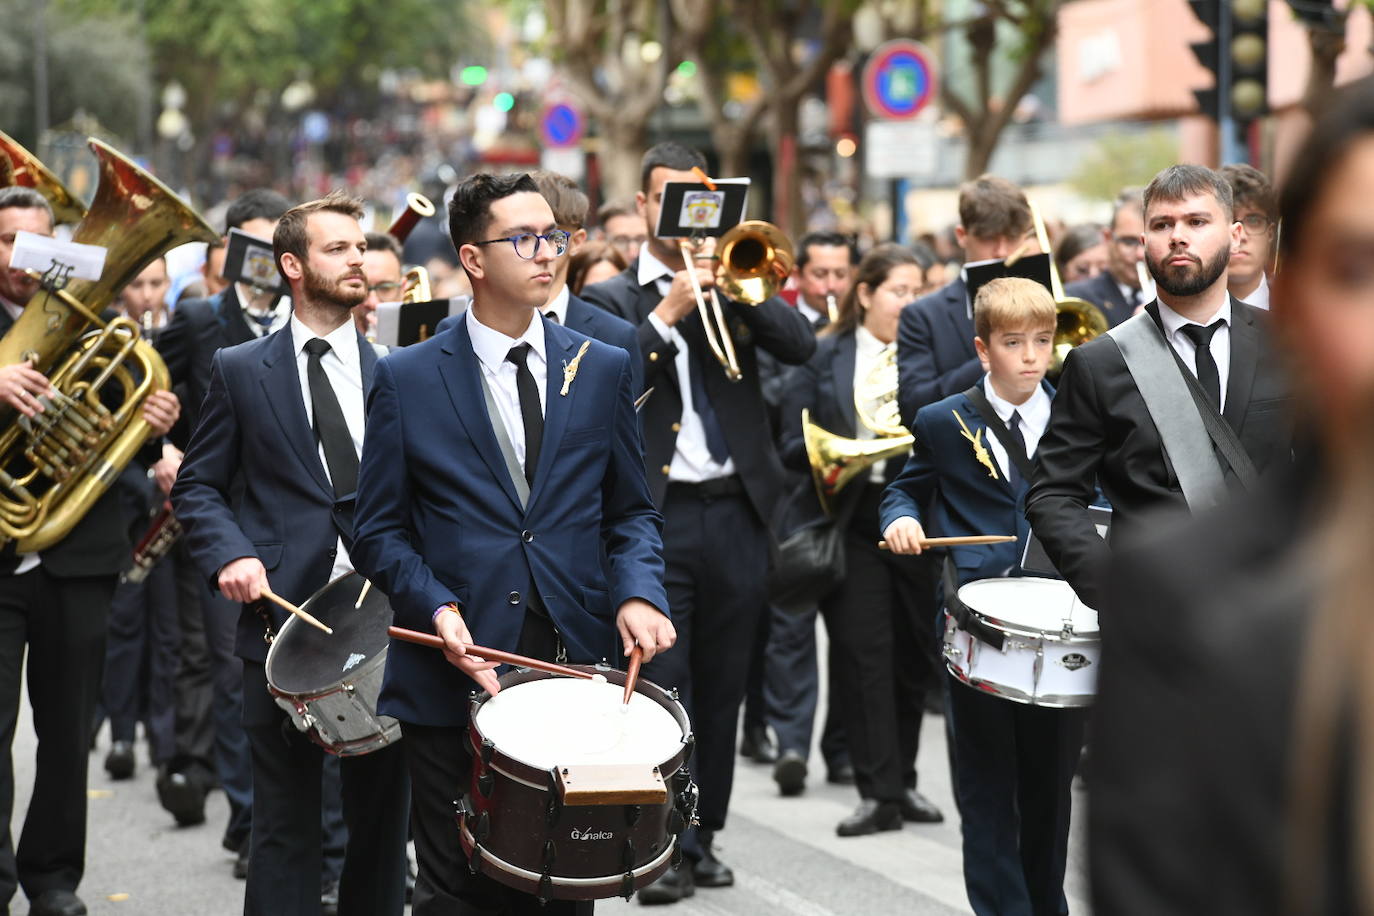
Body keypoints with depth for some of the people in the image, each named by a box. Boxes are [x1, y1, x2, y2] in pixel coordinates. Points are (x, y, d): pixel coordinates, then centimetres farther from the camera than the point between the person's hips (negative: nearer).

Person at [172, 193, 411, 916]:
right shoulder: (240, 370, 6)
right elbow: (198, 486, 7)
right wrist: (230, 554, -11)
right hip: (283, 614, -2)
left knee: (382, 815, 10)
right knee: (286, 827, 1)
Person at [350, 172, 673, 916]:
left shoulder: (602, 369, 9)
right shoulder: (407, 378, 2)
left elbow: (631, 511, 13)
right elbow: (381, 530, 3)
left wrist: (637, 592, -7)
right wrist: (436, 610, -14)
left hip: (575, 662, 2)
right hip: (454, 675, -2)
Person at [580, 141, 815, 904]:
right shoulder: (610, 299, 6)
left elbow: (800, 345, -2)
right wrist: (668, 312, -15)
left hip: (737, 514, 3)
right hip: (655, 518, -3)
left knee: (721, 689, 8)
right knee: (660, 685, -7)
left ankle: (702, 835, 17)